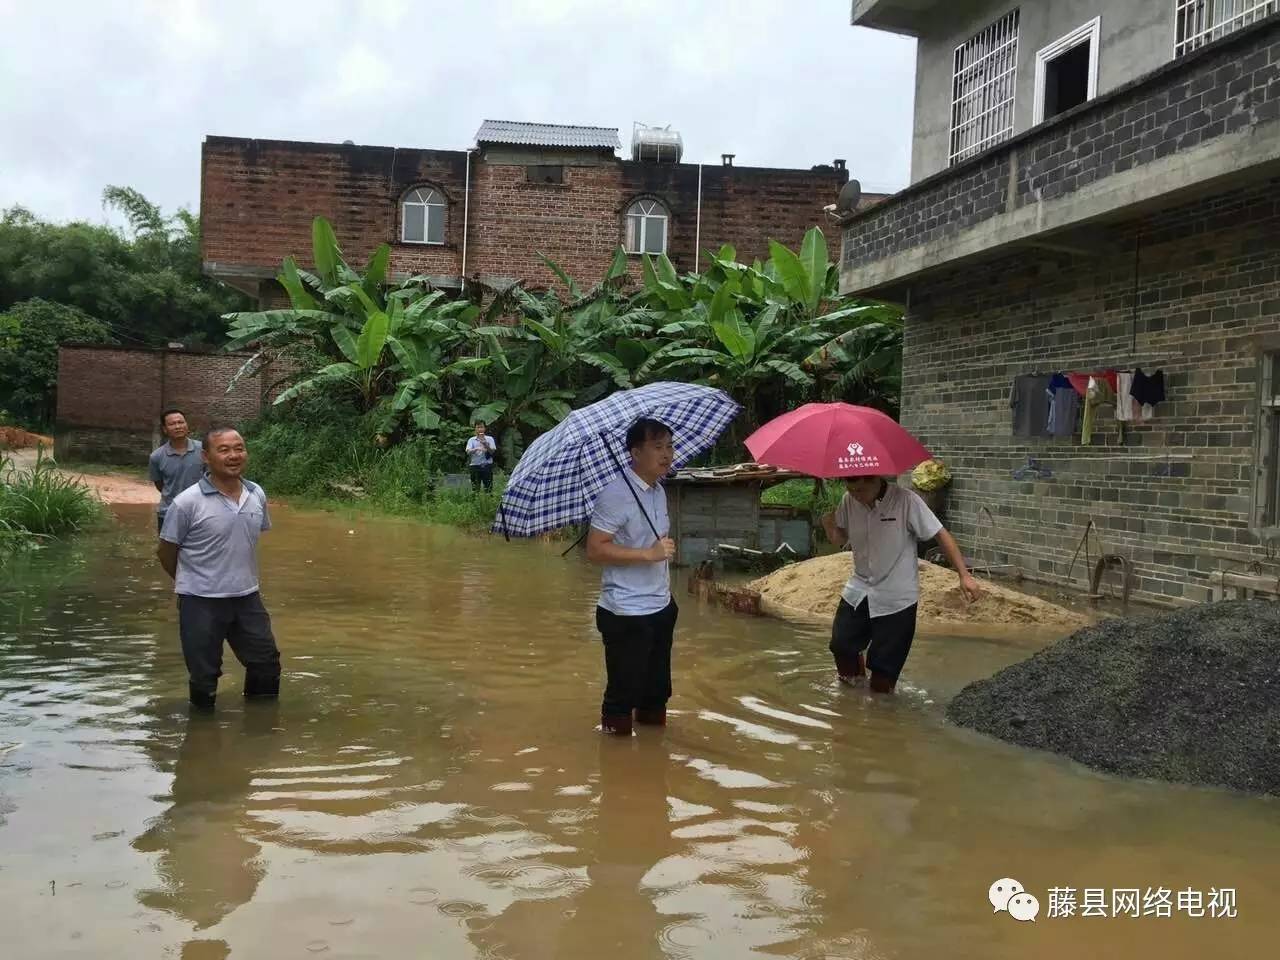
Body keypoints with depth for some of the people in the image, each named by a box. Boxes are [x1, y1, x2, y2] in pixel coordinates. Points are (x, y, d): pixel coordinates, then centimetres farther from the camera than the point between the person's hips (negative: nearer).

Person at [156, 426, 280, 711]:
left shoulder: (257, 496, -1)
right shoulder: (187, 503, -16)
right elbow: (166, 552, -5)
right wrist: (192, 582, 7)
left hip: (247, 597, 5)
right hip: (201, 602, -5)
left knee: (267, 664, 16)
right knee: (205, 677, 9)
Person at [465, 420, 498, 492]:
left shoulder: (490, 439, 6)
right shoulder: (471, 440, 7)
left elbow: (492, 451, -3)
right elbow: (468, 452, -7)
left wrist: (485, 445, -20)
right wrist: (477, 449, -26)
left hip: (487, 465, 0)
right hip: (475, 465, 0)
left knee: (488, 488, 0)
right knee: (475, 489, 2)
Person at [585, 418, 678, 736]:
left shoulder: (659, 491, 10)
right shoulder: (616, 493, -18)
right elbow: (595, 549, -22)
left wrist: (664, 584, 15)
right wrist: (650, 554, -25)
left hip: (661, 607, 8)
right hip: (626, 614, -8)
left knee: (657, 692, 16)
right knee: (624, 692, 2)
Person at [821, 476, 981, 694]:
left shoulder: (906, 501, -21)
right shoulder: (849, 501, -7)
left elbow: (941, 535, -15)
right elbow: (840, 539, 6)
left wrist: (964, 575, -20)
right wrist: (829, 525, -18)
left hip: (896, 597, -4)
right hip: (858, 589, 4)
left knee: (884, 667, 3)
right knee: (841, 645, 4)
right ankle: (853, 680, 36)